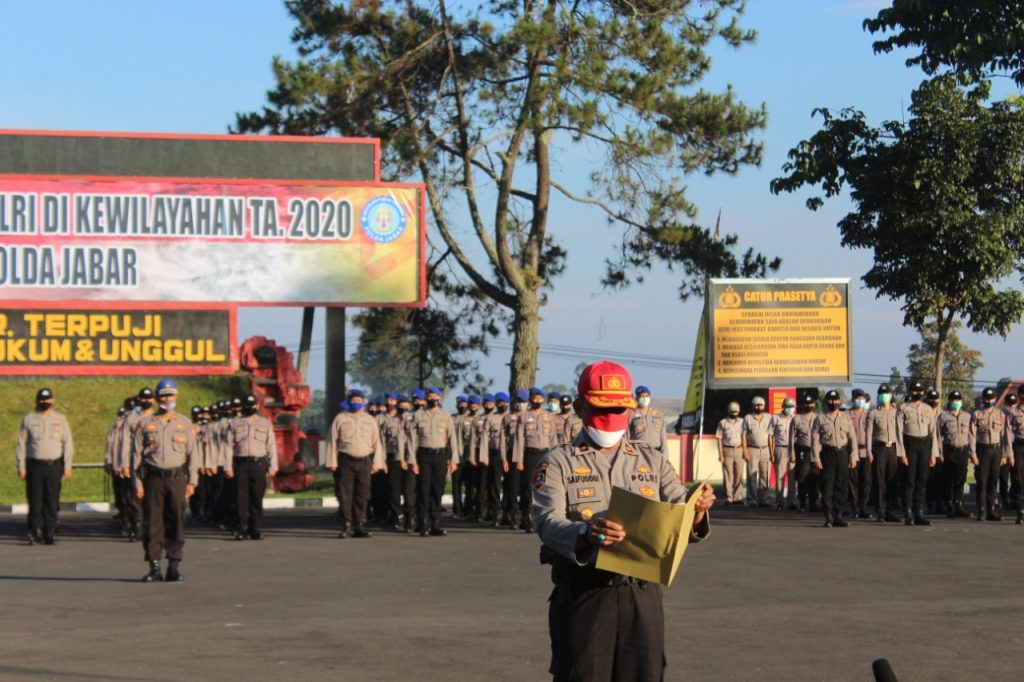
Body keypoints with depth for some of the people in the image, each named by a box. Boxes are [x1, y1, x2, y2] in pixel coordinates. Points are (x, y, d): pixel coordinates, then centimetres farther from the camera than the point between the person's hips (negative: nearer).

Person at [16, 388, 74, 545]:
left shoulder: (60, 419, 10)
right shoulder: (28, 419, 8)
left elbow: (68, 444, 8)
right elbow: (21, 444, 7)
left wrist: (67, 466, 0)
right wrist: (21, 467, 0)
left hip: (54, 466, 1)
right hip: (34, 466, -1)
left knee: (52, 501, -1)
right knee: (35, 501, -4)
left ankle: (50, 532, 4)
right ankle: (34, 531, 1)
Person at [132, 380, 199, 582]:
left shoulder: (184, 424, 10)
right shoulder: (145, 423, 6)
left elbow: (192, 453, 8)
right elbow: (136, 454, 5)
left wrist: (192, 481, 1)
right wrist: (137, 482, -2)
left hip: (177, 478, 1)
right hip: (153, 479, -1)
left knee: (176, 522, 0)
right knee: (152, 522, -1)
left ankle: (174, 567, 6)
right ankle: (154, 568, 4)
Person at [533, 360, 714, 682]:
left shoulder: (652, 461, 15)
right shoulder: (558, 462, 3)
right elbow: (548, 522, -12)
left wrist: (697, 509, -17)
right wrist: (585, 533, -34)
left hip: (643, 595, 3)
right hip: (582, 595, -3)